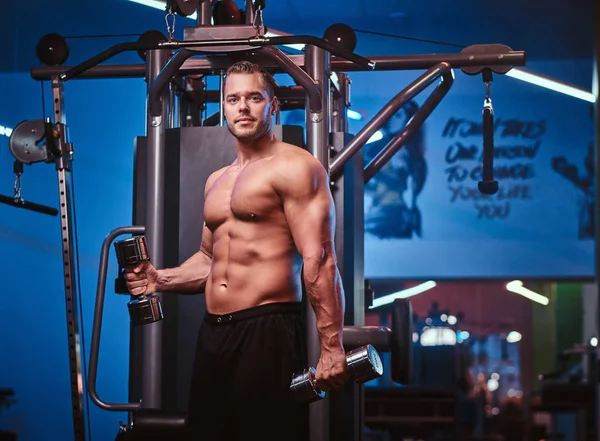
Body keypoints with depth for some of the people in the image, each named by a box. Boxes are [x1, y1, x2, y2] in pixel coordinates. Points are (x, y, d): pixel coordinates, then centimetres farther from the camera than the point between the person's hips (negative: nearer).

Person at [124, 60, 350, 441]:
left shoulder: (295, 167, -6)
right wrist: (161, 280, 11)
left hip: (268, 332, -8)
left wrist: (332, 346, -20)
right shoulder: (216, 181, 19)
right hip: (213, 332, 8)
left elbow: (319, 260, -14)